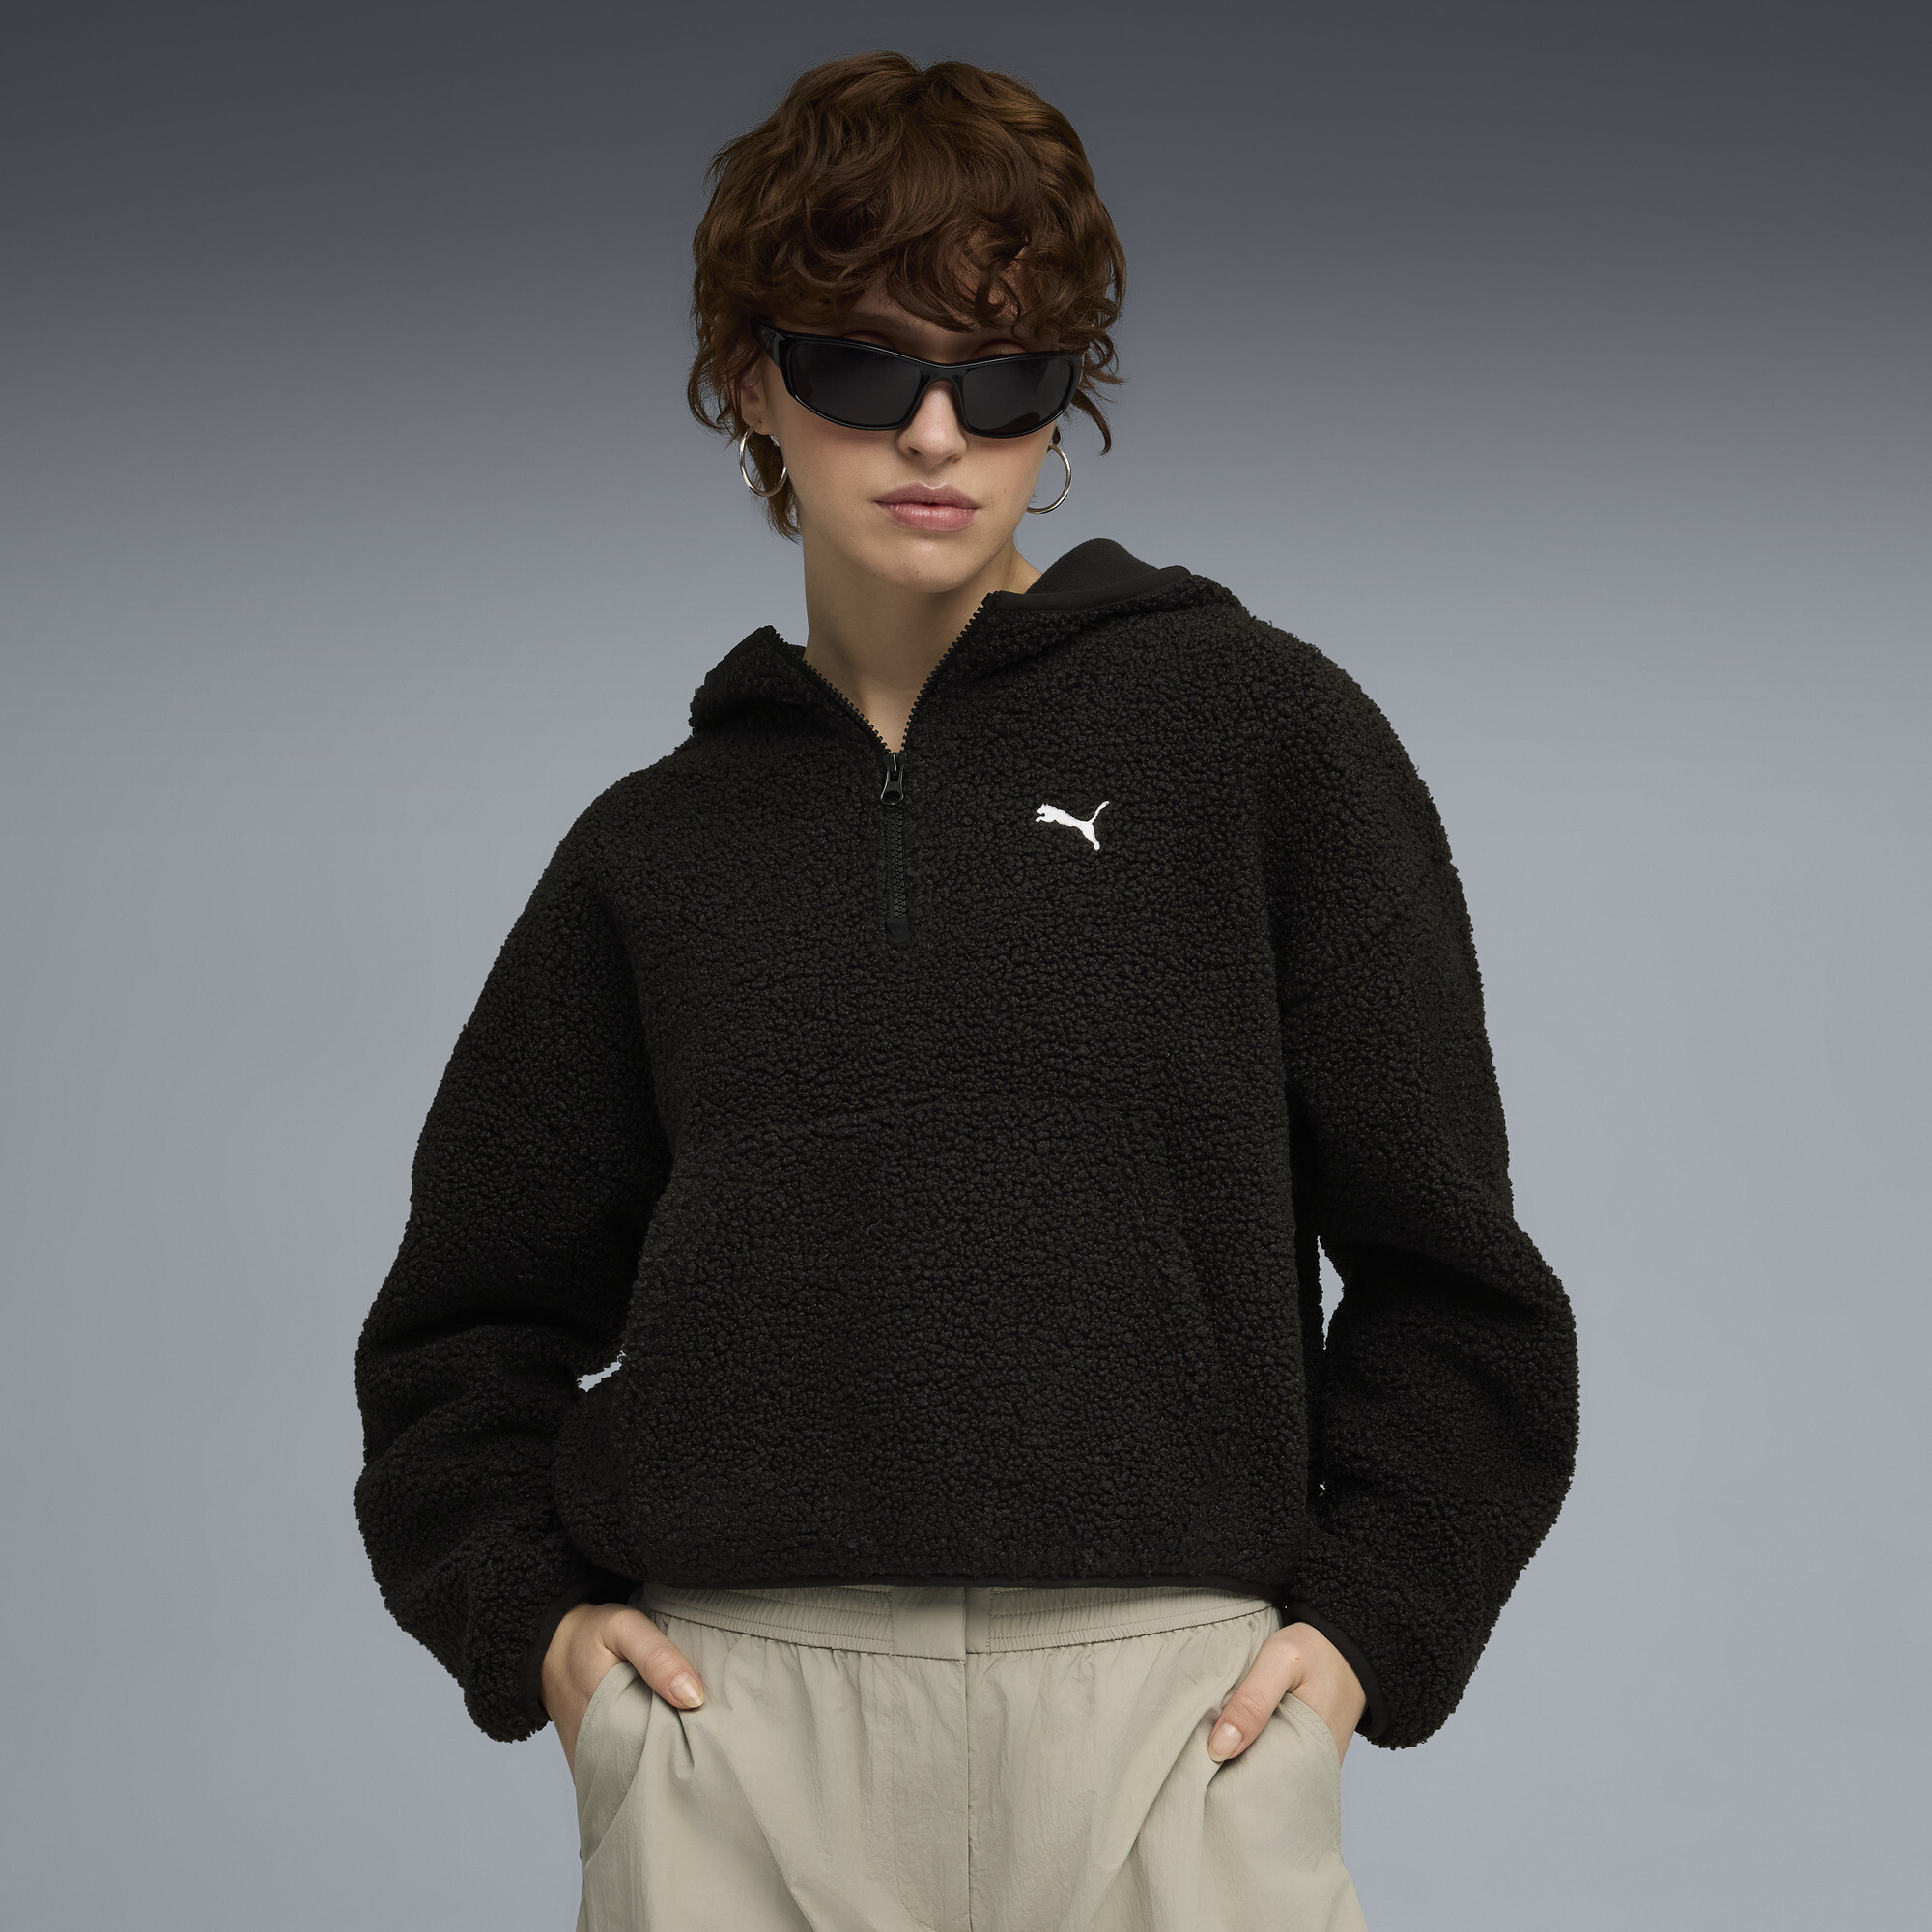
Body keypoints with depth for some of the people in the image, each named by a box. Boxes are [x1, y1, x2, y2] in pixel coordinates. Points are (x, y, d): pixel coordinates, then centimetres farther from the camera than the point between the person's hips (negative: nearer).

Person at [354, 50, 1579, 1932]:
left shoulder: (1256, 730, 8)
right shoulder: (657, 846, 15)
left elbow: (1445, 1264, 9)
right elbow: (469, 1319, 20)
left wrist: (1372, 1619, 0)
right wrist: (527, 1613, 5)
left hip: (1171, 1693, -2)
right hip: (732, 1715, 2)